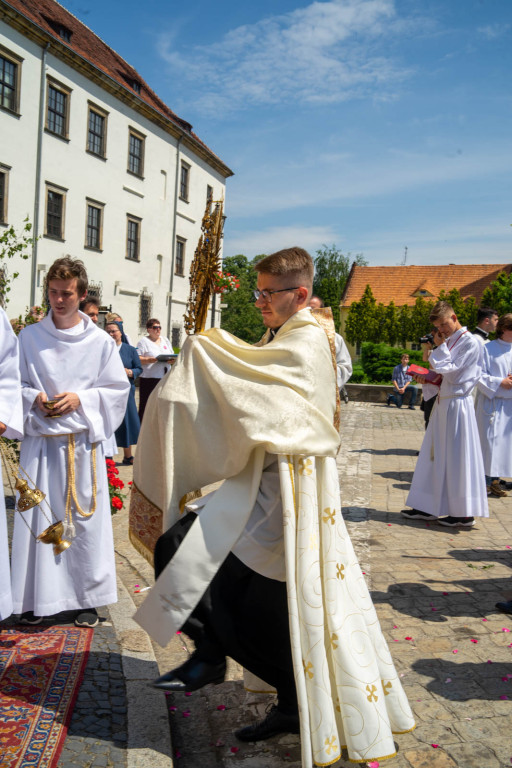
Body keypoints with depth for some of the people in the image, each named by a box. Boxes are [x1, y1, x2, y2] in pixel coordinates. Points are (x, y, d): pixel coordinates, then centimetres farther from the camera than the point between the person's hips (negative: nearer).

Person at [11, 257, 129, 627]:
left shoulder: (101, 341, 2)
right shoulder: (30, 337, 4)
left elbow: (118, 389, 3)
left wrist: (81, 398, -10)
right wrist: (34, 398, -11)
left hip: (83, 445, 0)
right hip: (40, 442, 1)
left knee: (86, 519, 4)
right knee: (38, 519, 3)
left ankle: (88, 597, 17)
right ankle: (38, 597, 19)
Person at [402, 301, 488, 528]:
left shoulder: (470, 343, -11)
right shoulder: (448, 342, 14)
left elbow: (451, 371, -17)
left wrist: (440, 348, -7)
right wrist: (427, 378, 3)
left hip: (457, 405, -9)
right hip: (443, 403, 9)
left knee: (457, 457, -4)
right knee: (436, 455, 11)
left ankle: (465, 514, 5)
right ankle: (429, 507, 20)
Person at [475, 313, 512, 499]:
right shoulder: (488, 348, -2)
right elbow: (480, 375, -5)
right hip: (491, 402, -4)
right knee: (489, 441, -5)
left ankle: (494, 480, 17)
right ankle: (484, 482, 4)